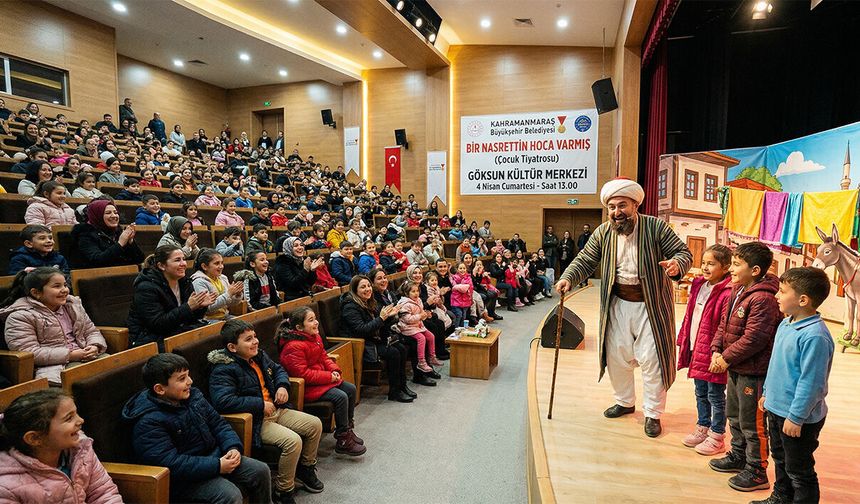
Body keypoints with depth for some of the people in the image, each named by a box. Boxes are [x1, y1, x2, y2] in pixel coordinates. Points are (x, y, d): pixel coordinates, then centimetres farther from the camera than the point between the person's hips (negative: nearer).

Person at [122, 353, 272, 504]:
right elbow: (171, 464, -26)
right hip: (183, 477, -7)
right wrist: (217, 467, -26)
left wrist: (233, 447, -10)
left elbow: (218, 423, 8)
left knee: (261, 471, -1)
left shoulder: (193, 395, 2)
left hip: (214, 456, 7)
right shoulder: (147, 422, -21)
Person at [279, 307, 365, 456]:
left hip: (323, 379, 10)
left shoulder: (315, 337, 6)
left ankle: (347, 429, 18)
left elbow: (324, 357, 15)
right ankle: (343, 441, -8)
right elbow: (302, 374, -26)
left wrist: (334, 370, -5)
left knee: (350, 389, 3)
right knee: (340, 397, -22)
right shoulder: (294, 347, -23)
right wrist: (329, 377, -23)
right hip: (306, 387, -10)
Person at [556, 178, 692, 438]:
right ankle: (624, 402, 36)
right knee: (616, 357, 13)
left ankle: (653, 414, 21)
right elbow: (585, 261, -1)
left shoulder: (656, 227, -10)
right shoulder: (603, 233, -1)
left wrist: (677, 264, -33)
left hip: (650, 306, -4)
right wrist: (568, 278, -20)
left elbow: (684, 252, -9)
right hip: (618, 304, 4)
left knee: (652, 359, 3)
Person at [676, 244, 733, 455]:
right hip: (696, 350, 8)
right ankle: (703, 428, 38)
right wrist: (684, 341, 14)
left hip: (713, 353, -8)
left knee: (715, 396, 9)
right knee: (701, 394, 22)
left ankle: (716, 437, 25)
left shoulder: (727, 293, -21)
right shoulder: (699, 286, 6)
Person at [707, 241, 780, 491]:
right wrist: (716, 351, -2)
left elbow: (753, 338, -26)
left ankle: (756, 472, 21)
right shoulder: (737, 290, 7)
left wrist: (727, 358, -17)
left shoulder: (763, 298, -23)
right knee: (734, 416, 24)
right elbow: (724, 324, 9)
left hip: (753, 372, -10)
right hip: (735, 368, 10)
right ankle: (738, 456, 42)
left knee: (752, 423, 5)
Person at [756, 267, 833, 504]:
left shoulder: (815, 336, -27)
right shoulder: (785, 324, 3)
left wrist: (796, 417, -21)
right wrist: (767, 393, 19)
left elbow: (811, 382, -25)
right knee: (780, 459, 27)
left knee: (799, 471, 9)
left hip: (799, 418, -9)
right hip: (776, 408, 9)